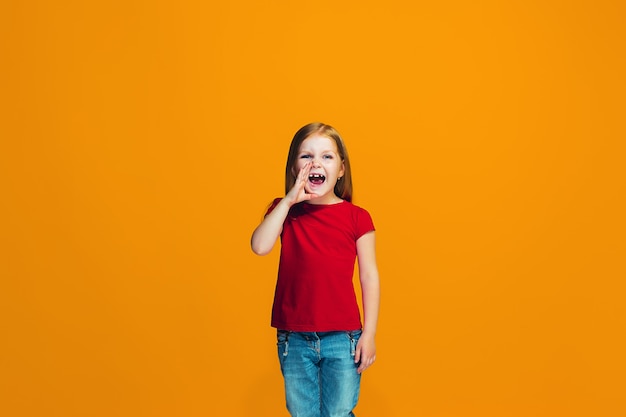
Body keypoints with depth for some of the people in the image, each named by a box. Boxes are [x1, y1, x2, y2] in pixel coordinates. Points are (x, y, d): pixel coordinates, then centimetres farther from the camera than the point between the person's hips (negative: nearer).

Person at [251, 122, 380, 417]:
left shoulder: (356, 217, -2)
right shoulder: (284, 211, 4)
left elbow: (370, 277, -1)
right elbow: (259, 246, -15)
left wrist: (369, 333, -4)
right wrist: (288, 201, -18)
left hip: (342, 337, -2)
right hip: (294, 338, 2)